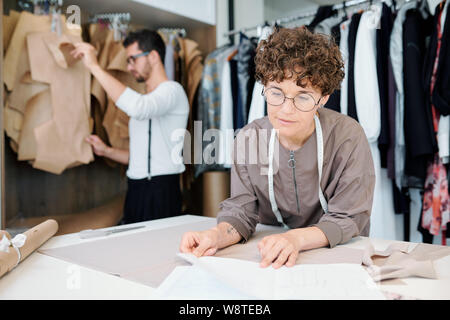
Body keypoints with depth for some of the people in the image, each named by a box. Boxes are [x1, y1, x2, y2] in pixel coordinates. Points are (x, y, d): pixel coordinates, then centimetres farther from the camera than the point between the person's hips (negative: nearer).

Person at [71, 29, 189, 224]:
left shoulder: (172, 90, -8)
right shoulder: (143, 99, 21)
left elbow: (137, 108, -31)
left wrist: (94, 66, -23)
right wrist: (106, 151, 10)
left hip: (161, 192, -8)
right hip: (135, 192, 8)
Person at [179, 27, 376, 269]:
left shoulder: (348, 137, -15)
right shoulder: (249, 138, -7)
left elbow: (347, 219, -15)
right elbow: (240, 211, -6)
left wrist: (296, 239, -33)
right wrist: (217, 235, -29)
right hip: (268, 260, 1)